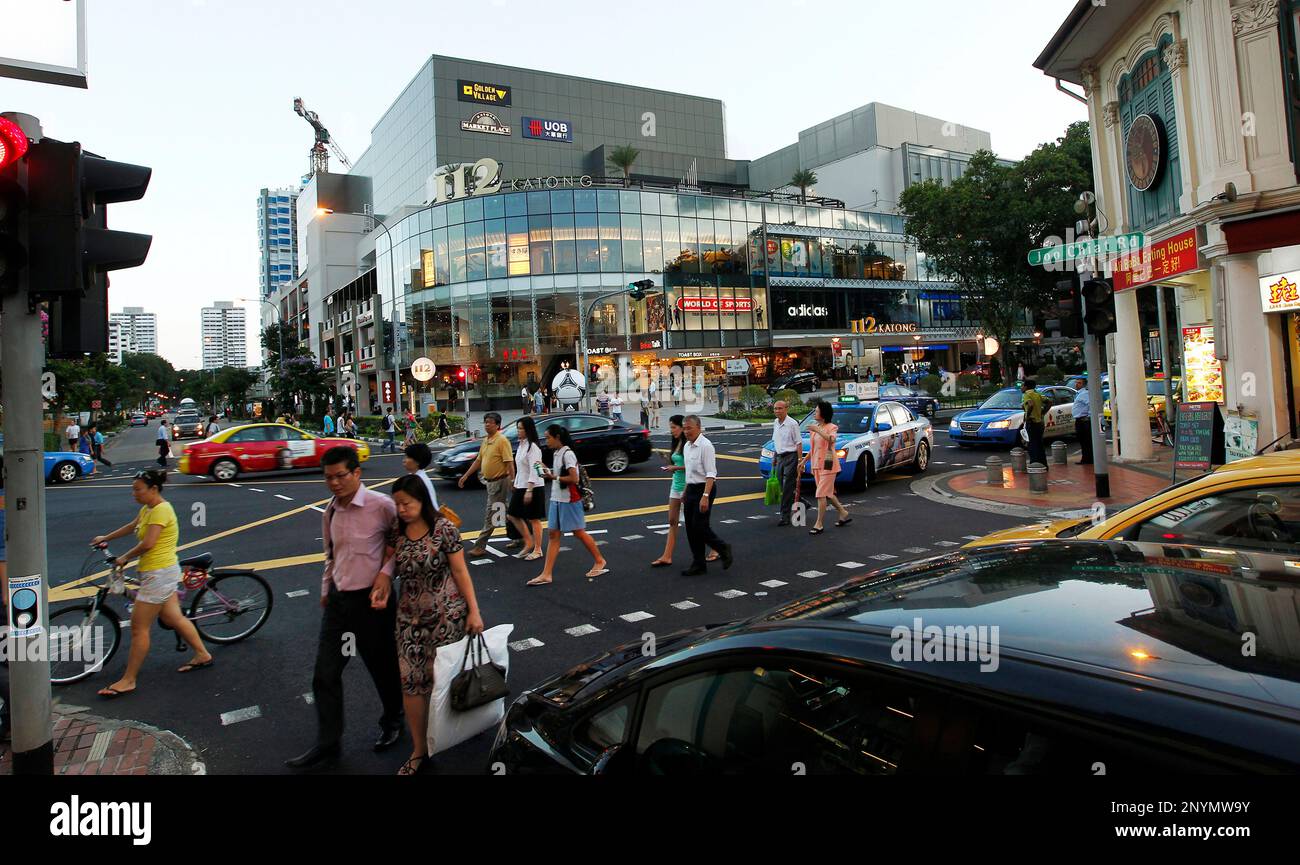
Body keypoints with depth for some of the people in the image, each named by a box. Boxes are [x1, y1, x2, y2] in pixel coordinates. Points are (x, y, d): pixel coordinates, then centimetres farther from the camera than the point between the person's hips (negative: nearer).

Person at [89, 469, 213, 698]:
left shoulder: (161, 510, -19)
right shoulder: (148, 509, 12)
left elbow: (147, 544, -25)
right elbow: (132, 526, 30)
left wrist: (124, 558, -11)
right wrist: (105, 538, 36)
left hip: (159, 574, -10)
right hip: (164, 572, 10)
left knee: (139, 628, -2)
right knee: (173, 618, 18)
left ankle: (128, 680, 7)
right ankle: (202, 655, 28)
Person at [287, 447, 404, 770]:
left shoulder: (382, 506, -15)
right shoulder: (330, 512, 5)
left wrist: (386, 571, -17)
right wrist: (326, 590, 18)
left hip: (372, 599, -5)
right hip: (338, 600, 6)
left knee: (383, 668, 12)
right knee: (325, 675, 8)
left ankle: (392, 722, 38)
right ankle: (327, 744, 21)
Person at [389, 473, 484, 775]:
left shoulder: (443, 528, -13)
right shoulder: (397, 532, 1)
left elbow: (460, 571, -9)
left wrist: (474, 610, -9)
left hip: (446, 614, -4)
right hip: (410, 616, 4)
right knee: (410, 679, 2)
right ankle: (419, 752, 14)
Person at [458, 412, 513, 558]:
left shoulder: (502, 440, -15)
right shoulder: (485, 441, 12)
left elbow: (509, 463, -19)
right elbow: (478, 460, 19)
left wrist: (512, 481, -22)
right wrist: (465, 476, 17)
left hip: (499, 482, -9)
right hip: (490, 481, 9)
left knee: (490, 514, -5)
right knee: (504, 512, 16)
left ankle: (480, 545, -2)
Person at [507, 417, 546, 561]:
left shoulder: (532, 446, -16)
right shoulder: (521, 445, 11)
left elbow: (534, 470, -21)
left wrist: (529, 490, -23)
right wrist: (516, 485, 16)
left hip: (533, 487, -9)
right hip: (521, 487, 9)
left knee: (533, 519, 1)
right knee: (513, 515, 12)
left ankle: (537, 550, 13)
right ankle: (529, 542, 25)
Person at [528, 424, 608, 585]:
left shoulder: (567, 454, -15)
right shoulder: (556, 453, 11)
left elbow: (573, 478, -22)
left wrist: (553, 477, -19)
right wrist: (549, 472, 5)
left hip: (569, 500, -8)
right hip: (556, 499, 8)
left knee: (578, 532, 3)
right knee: (553, 535, 3)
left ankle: (600, 562, 23)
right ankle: (546, 574, 2)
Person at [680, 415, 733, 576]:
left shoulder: (705, 446, -16)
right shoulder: (687, 446, 11)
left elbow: (710, 474, -21)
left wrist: (705, 496, -27)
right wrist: (685, 492, 20)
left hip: (704, 489, -9)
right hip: (691, 489, 9)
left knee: (700, 527, -9)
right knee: (691, 528, 8)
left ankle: (723, 549, 15)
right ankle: (698, 564, 17)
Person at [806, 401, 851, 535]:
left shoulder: (831, 427, -9)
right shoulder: (814, 427, 12)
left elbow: (831, 439, -33)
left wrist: (818, 430, -30)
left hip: (828, 465, -8)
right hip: (817, 465, 8)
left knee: (821, 495, -9)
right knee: (828, 493, 16)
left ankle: (819, 525, -5)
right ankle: (844, 514, 32)